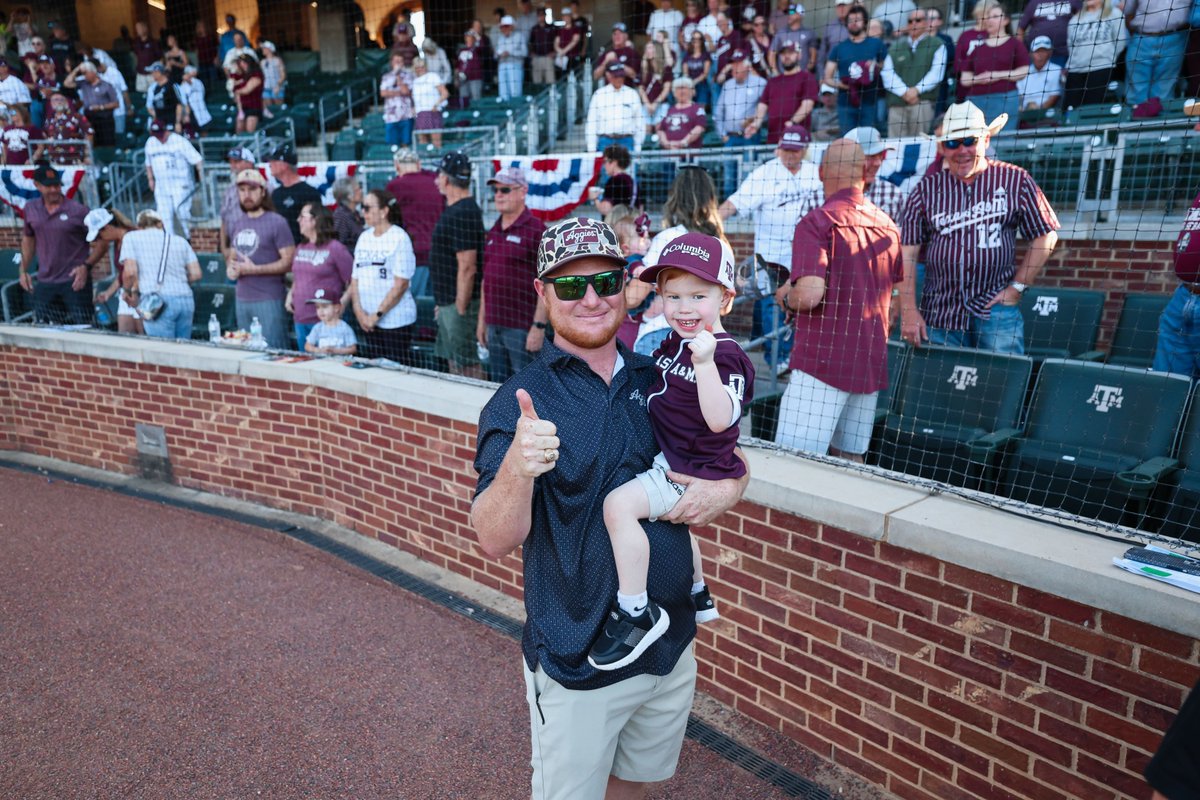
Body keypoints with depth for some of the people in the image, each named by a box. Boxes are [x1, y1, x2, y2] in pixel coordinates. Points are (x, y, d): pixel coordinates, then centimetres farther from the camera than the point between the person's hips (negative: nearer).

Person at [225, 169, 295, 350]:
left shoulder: (276, 222, -7)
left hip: (269, 300, -7)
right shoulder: (236, 224, 14)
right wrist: (230, 268, 2)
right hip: (242, 299, 7)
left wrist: (254, 269, -18)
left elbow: (289, 262, -13)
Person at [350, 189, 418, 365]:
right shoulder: (364, 237, 12)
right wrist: (359, 311, -1)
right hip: (367, 321, 6)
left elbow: (400, 285, -13)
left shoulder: (400, 238, -8)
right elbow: (355, 278, 13)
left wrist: (377, 315, -13)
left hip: (395, 320, -6)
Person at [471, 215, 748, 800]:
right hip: (576, 666, -4)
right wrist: (517, 467, -43)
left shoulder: (662, 380, -1)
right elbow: (495, 541, -22)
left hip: (672, 643, 5)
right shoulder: (520, 402, -14)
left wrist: (726, 489, -13)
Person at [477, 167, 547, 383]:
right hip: (494, 326, 7)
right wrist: (482, 320, 17)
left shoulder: (536, 230, -9)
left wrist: (539, 326, -17)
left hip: (523, 327, -7)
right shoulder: (493, 233, 15)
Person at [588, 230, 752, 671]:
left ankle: (636, 613, -14)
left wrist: (705, 362, -42)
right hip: (671, 461, 10)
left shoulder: (726, 355, -22)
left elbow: (720, 419, -34)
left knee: (619, 504, -27)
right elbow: (659, 388, 21)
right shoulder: (674, 342, 4)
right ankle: (698, 597, 58)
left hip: (693, 470, -10)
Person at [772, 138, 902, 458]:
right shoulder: (888, 225, 12)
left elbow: (810, 294, -22)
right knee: (851, 458, 14)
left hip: (823, 361, -7)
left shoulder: (817, 222, -11)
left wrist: (785, 298, -1)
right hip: (871, 363, 8)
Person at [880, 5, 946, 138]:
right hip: (896, 103, 2)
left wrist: (917, 90, -13)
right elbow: (887, 73, 5)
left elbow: (936, 72, 0)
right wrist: (904, 92, -9)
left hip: (922, 101, -2)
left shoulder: (937, 45, 13)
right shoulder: (895, 47, 20)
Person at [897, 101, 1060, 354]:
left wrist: (1018, 287, 2)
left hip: (996, 307, -1)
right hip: (939, 313, 1)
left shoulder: (1015, 180, 5)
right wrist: (908, 311, -7)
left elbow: (1045, 236, 9)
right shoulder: (927, 189, 5)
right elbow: (907, 252, 0)